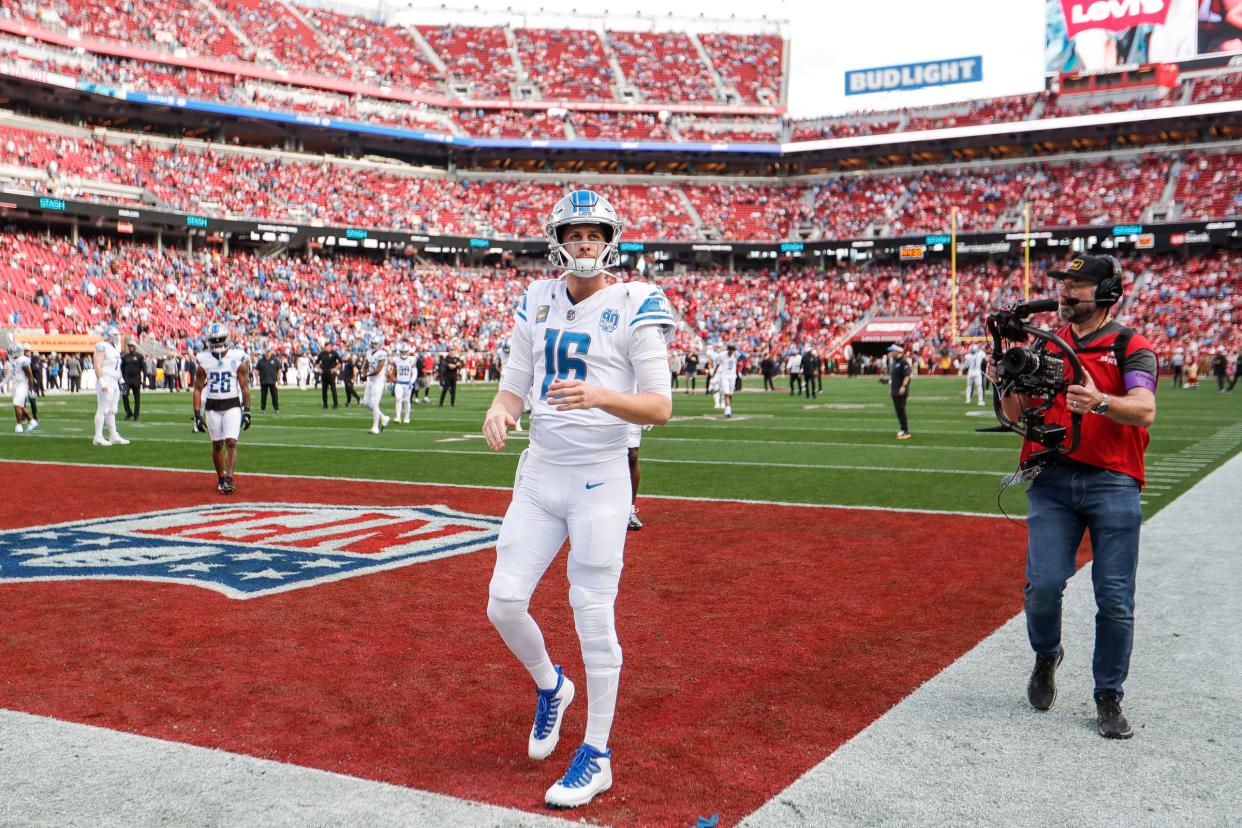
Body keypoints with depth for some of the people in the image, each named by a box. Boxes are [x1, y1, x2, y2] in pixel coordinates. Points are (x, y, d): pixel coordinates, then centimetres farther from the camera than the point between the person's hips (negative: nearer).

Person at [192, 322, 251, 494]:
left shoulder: (238, 359, -5)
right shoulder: (203, 361, -1)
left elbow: (245, 387, -1)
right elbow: (198, 389, 3)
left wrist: (247, 411, -5)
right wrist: (197, 414, -2)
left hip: (232, 405, -2)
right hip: (212, 407, 2)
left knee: (231, 442, -13)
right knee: (217, 445, 8)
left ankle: (229, 479, -13)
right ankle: (221, 478, 22)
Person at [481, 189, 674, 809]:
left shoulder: (634, 307, -8)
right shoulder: (538, 304, 8)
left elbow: (660, 407, -13)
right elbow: (515, 384, 12)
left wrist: (600, 396, -31)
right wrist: (500, 410, -11)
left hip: (600, 482, -5)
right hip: (539, 476, 5)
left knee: (593, 617, 0)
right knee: (504, 604, 4)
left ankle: (597, 756, 16)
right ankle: (550, 687, 35)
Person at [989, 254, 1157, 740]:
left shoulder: (1130, 347, 3)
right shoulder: (1045, 344, 14)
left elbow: (1144, 411, -14)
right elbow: (1018, 415, 13)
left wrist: (1099, 402, -34)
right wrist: (1006, 384, -8)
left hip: (1112, 484, -2)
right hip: (1051, 480, 2)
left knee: (1115, 598, -2)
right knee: (1044, 583, -9)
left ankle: (1109, 698, 14)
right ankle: (1046, 657, 21)